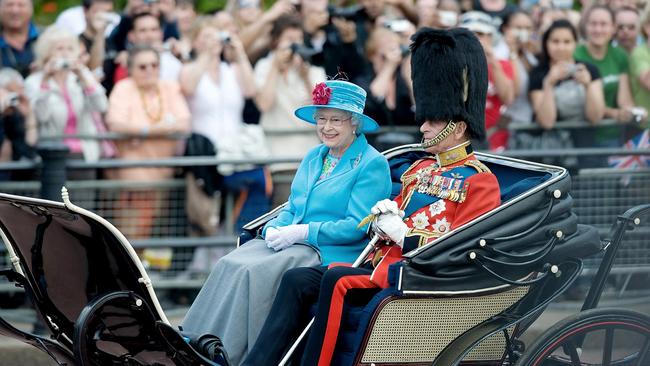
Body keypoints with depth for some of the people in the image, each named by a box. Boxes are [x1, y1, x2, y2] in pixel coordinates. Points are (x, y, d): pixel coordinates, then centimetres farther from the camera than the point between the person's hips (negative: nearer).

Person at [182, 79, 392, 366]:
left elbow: (357, 226, -13)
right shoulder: (313, 157, 19)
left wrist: (302, 232, -16)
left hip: (331, 254, -7)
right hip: (290, 243, 7)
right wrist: (274, 229, -1)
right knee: (229, 266, -19)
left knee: (253, 273, -28)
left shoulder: (372, 165, -5)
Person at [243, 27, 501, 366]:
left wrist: (404, 236, -12)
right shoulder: (418, 169, 24)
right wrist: (384, 216, 4)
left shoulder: (480, 181, -2)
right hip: (381, 261, 8)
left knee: (338, 281, -32)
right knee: (297, 280, -13)